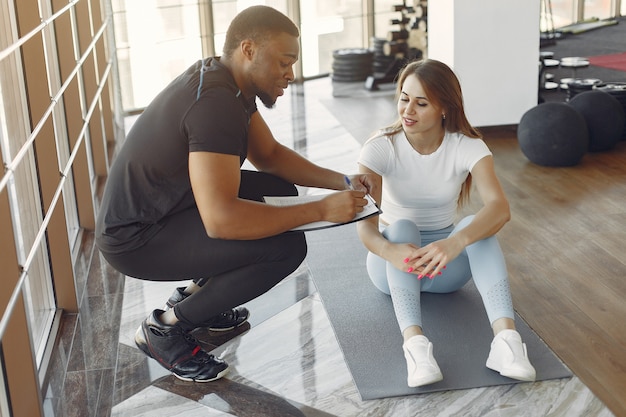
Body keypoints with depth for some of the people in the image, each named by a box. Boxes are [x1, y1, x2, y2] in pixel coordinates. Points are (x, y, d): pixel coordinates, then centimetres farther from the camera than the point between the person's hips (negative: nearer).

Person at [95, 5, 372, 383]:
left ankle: (195, 293, 17)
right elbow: (220, 220, -36)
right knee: (287, 247, -21)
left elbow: (268, 154, 14)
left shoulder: (228, 82, 2)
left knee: (282, 191, 11)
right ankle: (166, 327, -4)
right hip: (135, 239, -10)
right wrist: (321, 211, -28)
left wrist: (341, 182, 0)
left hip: (162, 209, 10)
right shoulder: (214, 102, -28)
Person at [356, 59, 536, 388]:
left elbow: (500, 207, -32)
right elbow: (365, 222, -27)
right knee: (402, 228, -34)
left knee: (476, 227, -30)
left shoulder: (467, 147, -14)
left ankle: (506, 337, -46)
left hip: (446, 265, 1)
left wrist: (454, 243, -52)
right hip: (395, 262, -1)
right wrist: (390, 251, -51)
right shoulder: (381, 147, -16)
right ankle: (414, 342, -51)